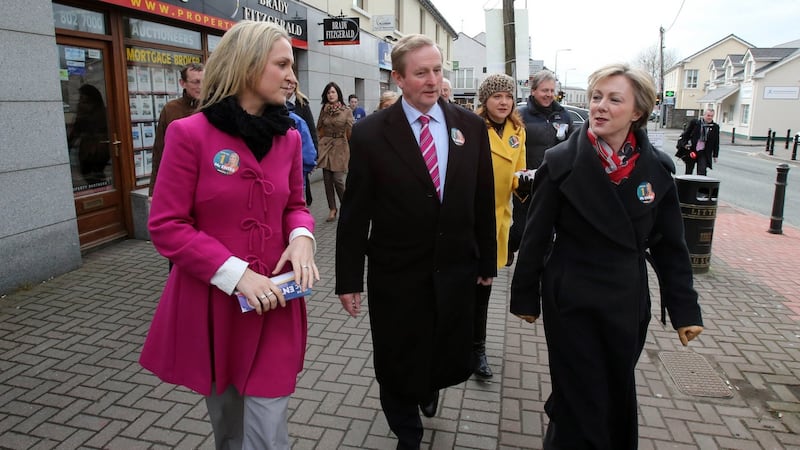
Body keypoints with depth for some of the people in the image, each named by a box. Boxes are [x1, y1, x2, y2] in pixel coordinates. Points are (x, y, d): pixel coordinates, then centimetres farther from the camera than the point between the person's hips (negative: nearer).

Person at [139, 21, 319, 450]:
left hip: (273, 302, 3)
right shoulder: (190, 133, -12)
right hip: (211, 301, -2)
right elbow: (166, 225, -12)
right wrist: (234, 274, -21)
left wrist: (301, 236, -11)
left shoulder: (288, 136, 2)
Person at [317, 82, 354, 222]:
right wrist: (317, 147, 5)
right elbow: (319, 130, 13)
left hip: (340, 147, -4)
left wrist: (353, 151, -4)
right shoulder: (324, 110, 8)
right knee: (327, 179, 4)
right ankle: (332, 209, 16)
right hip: (325, 147, 4)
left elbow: (351, 132, -1)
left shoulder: (347, 111, -2)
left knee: (337, 179, -9)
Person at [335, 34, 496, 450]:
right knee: (399, 369, 12)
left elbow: (483, 201, 6)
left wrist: (487, 260, 10)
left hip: (456, 272, 3)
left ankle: (428, 389, 52)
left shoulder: (471, 127, 1)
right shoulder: (370, 133, -8)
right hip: (396, 278, -2)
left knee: (454, 365, 15)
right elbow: (355, 212, -6)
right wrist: (348, 278, -4)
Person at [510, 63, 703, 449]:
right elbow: (536, 236, -7)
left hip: (627, 303, 4)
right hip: (571, 302, -3)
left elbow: (669, 244, 3)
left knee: (619, 396, 19)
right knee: (580, 402, 7)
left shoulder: (656, 168, -3)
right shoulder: (561, 162, -12)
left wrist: (685, 309, 4)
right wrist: (525, 297, -2)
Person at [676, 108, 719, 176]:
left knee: (702, 173, -11)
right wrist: (684, 144, -6)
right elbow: (685, 134, 5)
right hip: (691, 151, 0)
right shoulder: (694, 123, -1)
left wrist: (715, 155, 6)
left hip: (704, 153, 0)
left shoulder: (715, 127, 3)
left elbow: (716, 142, 7)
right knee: (688, 172, 11)